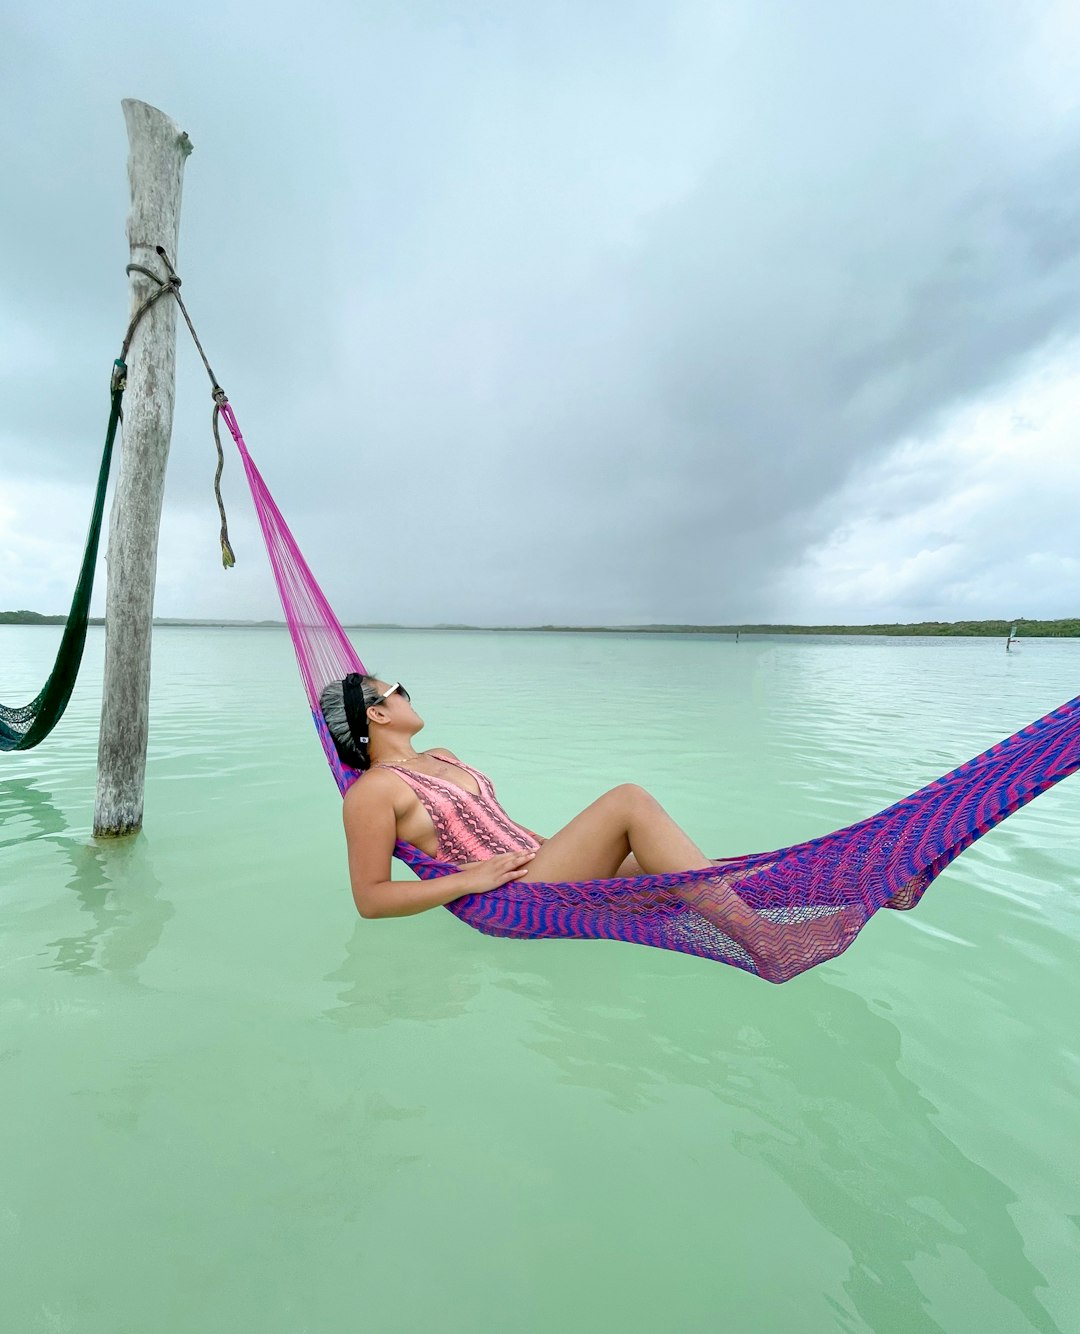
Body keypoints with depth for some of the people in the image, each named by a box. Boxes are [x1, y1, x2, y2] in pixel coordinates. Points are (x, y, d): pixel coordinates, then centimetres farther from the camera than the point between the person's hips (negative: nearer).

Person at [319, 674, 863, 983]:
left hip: (535, 872, 8)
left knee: (682, 877, -7)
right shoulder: (373, 791, -5)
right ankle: (765, 943, -27)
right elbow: (370, 899, -9)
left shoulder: (440, 758, 21)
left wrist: (557, 847, 15)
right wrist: (469, 878, -18)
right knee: (629, 801, -24)